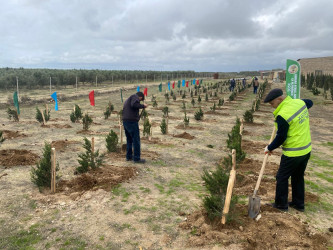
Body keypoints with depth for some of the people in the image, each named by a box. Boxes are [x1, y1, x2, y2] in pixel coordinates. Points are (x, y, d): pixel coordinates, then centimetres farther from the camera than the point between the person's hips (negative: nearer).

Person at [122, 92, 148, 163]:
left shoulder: (127, 100, 27)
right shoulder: (135, 96, -1)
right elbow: (134, 104, -22)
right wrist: (143, 106, -9)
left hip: (125, 120, 9)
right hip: (132, 121, -9)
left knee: (129, 139, 18)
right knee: (136, 140, -4)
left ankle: (129, 156, 24)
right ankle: (137, 158, -1)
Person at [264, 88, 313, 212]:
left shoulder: (282, 115, -25)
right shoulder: (300, 102, -1)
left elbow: (281, 138, -18)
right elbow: (310, 102, 25)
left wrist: (269, 148, -2)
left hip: (293, 154, -8)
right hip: (306, 150, 9)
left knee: (282, 177, 8)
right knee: (298, 177, 21)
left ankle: (281, 204, 21)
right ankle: (298, 204, 33)